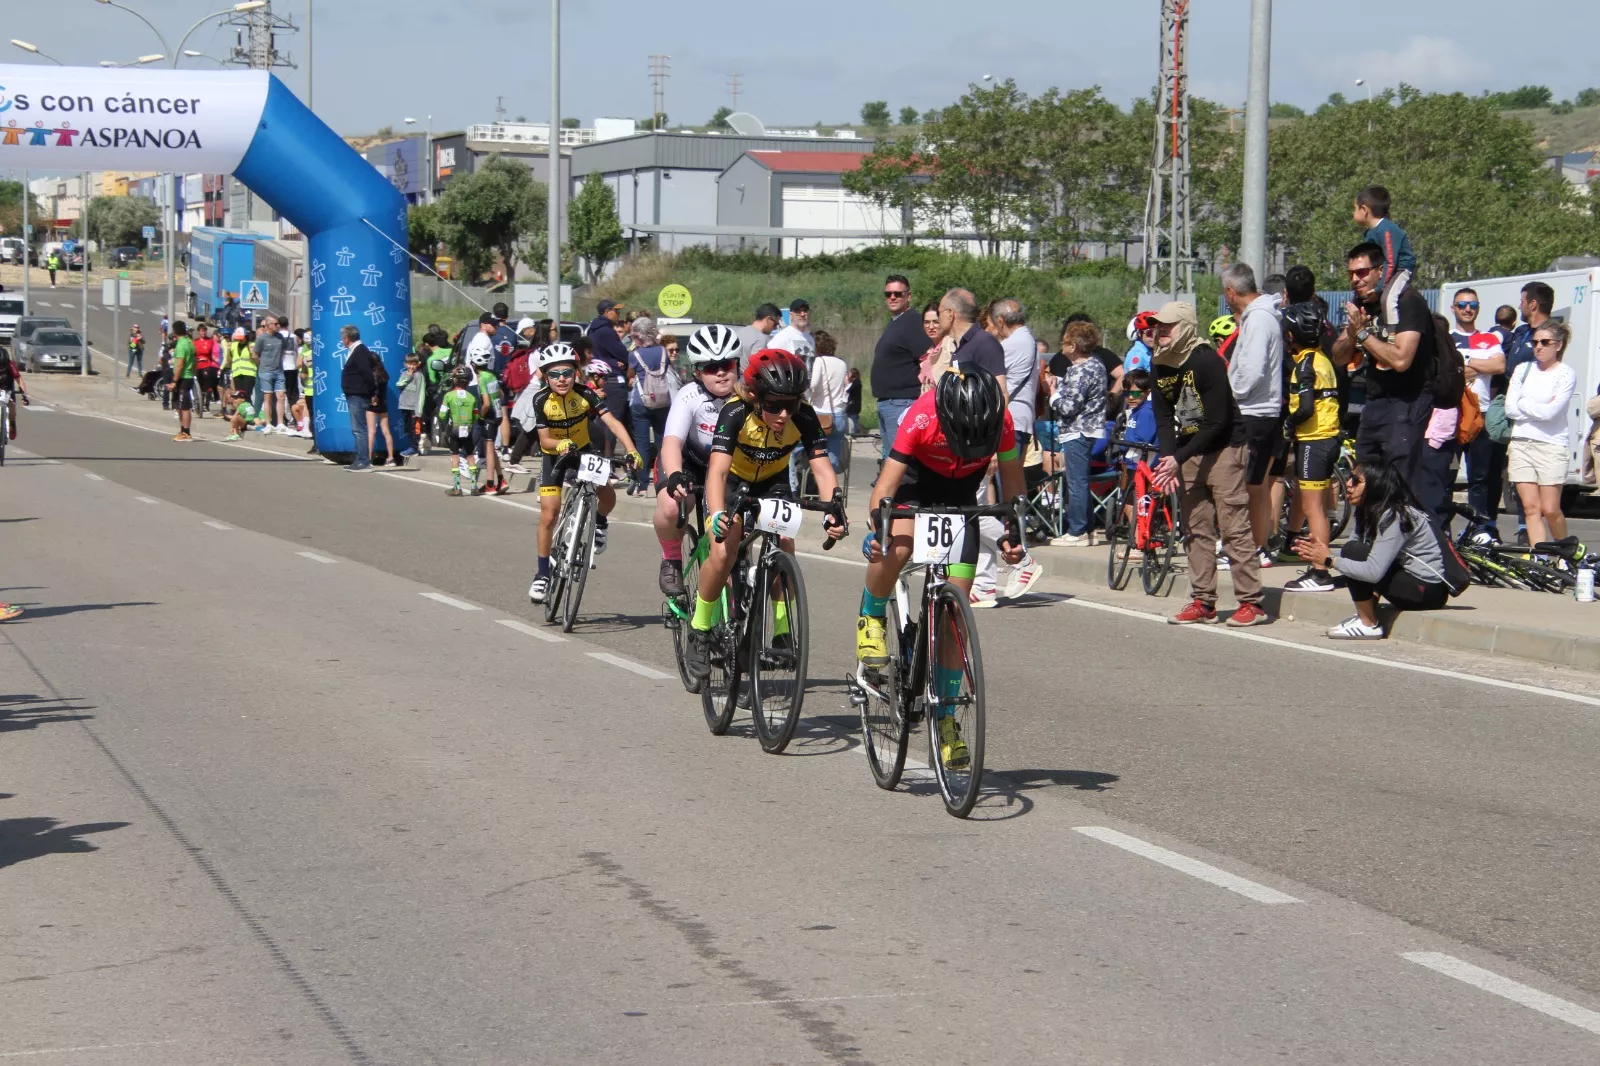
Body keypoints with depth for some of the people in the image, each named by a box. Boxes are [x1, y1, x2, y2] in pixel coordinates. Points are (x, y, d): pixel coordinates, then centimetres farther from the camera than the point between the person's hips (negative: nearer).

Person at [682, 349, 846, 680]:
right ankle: (699, 633, -4)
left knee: (784, 544, -23)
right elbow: (718, 470, -41)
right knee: (723, 555, -23)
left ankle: (781, 630, -7)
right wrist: (717, 514, -58)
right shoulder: (736, 413, -33)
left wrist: (833, 511, -48)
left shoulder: (803, 417, -26)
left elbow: (821, 467, -30)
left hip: (773, 482, 2)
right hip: (733, 481, -2)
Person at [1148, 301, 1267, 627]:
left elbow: (1217, 422, -20)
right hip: (1188, 453, 8)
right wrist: (1168, 458, -12)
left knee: (1234, 529, -9)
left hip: (1224, 450, -8)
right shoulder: (1161, 365, 4)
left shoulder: (1206, 361, -19)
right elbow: (1163, 416, 5)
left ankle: (1252, 602, -7)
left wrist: (1178, 458, -21)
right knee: (1197, 530, 8)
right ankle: (1203, 603, 12)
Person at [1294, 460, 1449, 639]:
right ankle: (1365, 617, 7)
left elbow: (1374, 572, -26)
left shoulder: (1395, 517, -19)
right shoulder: (1372, 512, 10)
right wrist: (1319, 555, -9)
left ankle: (1369, 625, -8)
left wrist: (1329, 560, -18)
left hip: (1429, 590, -10)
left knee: (1353, 552, -17)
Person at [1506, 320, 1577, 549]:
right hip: (1521, 444, 4)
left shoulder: (1566, 374, -2)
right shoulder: (1523, 370, 10)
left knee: (1550, 509, -4)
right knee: (1531, 506, -3)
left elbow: (1550, 412, -13)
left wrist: (1524, 404, -1)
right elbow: (1510, 408, 2)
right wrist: (1539, 409, -5)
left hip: (1551, 446, -4)